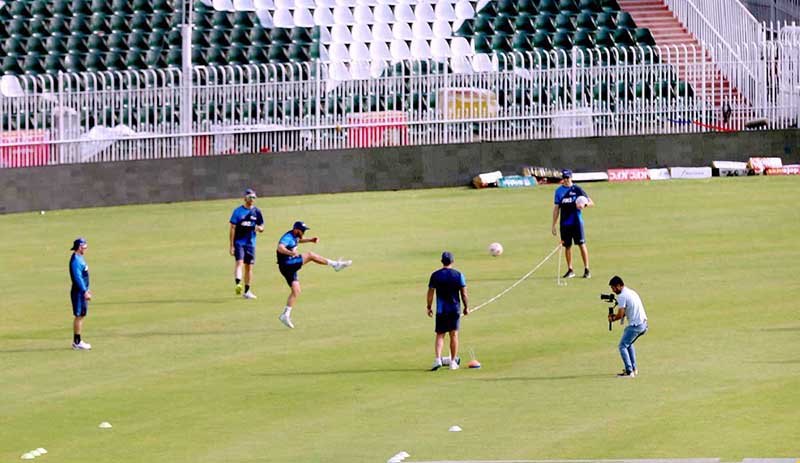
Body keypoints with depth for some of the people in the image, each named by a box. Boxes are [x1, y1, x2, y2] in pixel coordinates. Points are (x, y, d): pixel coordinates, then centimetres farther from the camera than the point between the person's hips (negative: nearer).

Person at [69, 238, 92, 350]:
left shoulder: (80, 258, 14)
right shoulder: (75, 260, -18)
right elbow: (78, 277, -23)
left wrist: (86, 290, 23)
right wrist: (84, 292, -23)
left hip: (82, 291, 10)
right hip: (78, 292, -10)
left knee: (81, 316, 13)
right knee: (79, 316, -7)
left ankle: (77, 341, 18)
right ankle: (77, 342, -4)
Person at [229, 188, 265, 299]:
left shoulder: (257, 211, 8)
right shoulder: (238, 211, -2)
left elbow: (262, 228, 14)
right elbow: (232, 229, -2)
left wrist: (259, 228, -13)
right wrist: (231, 246, -6)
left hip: (251, 243, 4)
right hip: (239, 242, -4)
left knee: (249, 267, 7)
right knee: (239, 262, -22)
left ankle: (247, 291, 16)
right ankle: (238, 285, -35)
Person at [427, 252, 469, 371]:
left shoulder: (435, 275, -1)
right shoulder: (458, 275, -2)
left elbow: (430, 293, -1)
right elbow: (464, 293, -2)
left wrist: (429, 307, 9)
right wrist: (466, 307, 9)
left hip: (441, 310, 0)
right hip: (455, 309, 0)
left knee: (440, 335, 4)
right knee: (454, 335, 8)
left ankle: (438, 359, -15)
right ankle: (453, 362, 11)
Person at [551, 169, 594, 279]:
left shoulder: (577, 189, 0)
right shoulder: (559, 191, 9)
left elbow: (591, 202, 1)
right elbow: (556, 208, 13)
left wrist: (584, 205, -22)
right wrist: (553, 225, 9)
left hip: (577, 222, -3)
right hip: (565, 223, 3)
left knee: (582, 245, -6)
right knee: (567, 246, 6)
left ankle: (587, 269, -1)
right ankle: (570, 270, 16)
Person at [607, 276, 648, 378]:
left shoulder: (622, 296, -13)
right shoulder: (631, 292, 17)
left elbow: (621, 315, -14)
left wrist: (613, 319, 5)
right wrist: (616, 316, 17)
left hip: (635, 325, -9)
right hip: (644, 324, 9)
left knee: (622, 346, -3)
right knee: (629, 344, 27)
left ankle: (629, 372, -12)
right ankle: (634, 368, 27)